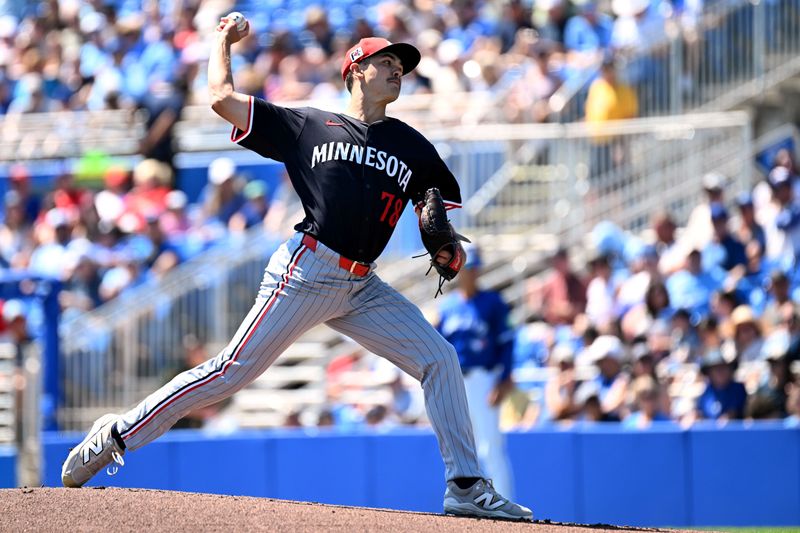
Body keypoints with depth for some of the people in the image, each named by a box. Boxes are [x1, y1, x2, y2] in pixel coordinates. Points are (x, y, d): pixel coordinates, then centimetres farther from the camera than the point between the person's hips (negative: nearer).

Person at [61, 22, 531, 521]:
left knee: (440, 359, -6)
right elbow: (222, 98, 3)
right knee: (234, 370, -9)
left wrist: (449, 250, -1)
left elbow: (440, 212, 22)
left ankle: (467, 486, -3)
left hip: (363, 288, 5)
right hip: (307, 273, -5)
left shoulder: (413, 148, 17)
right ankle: (120, 434, 1)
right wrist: (223, 41, 18)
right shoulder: (307, 126, 6)